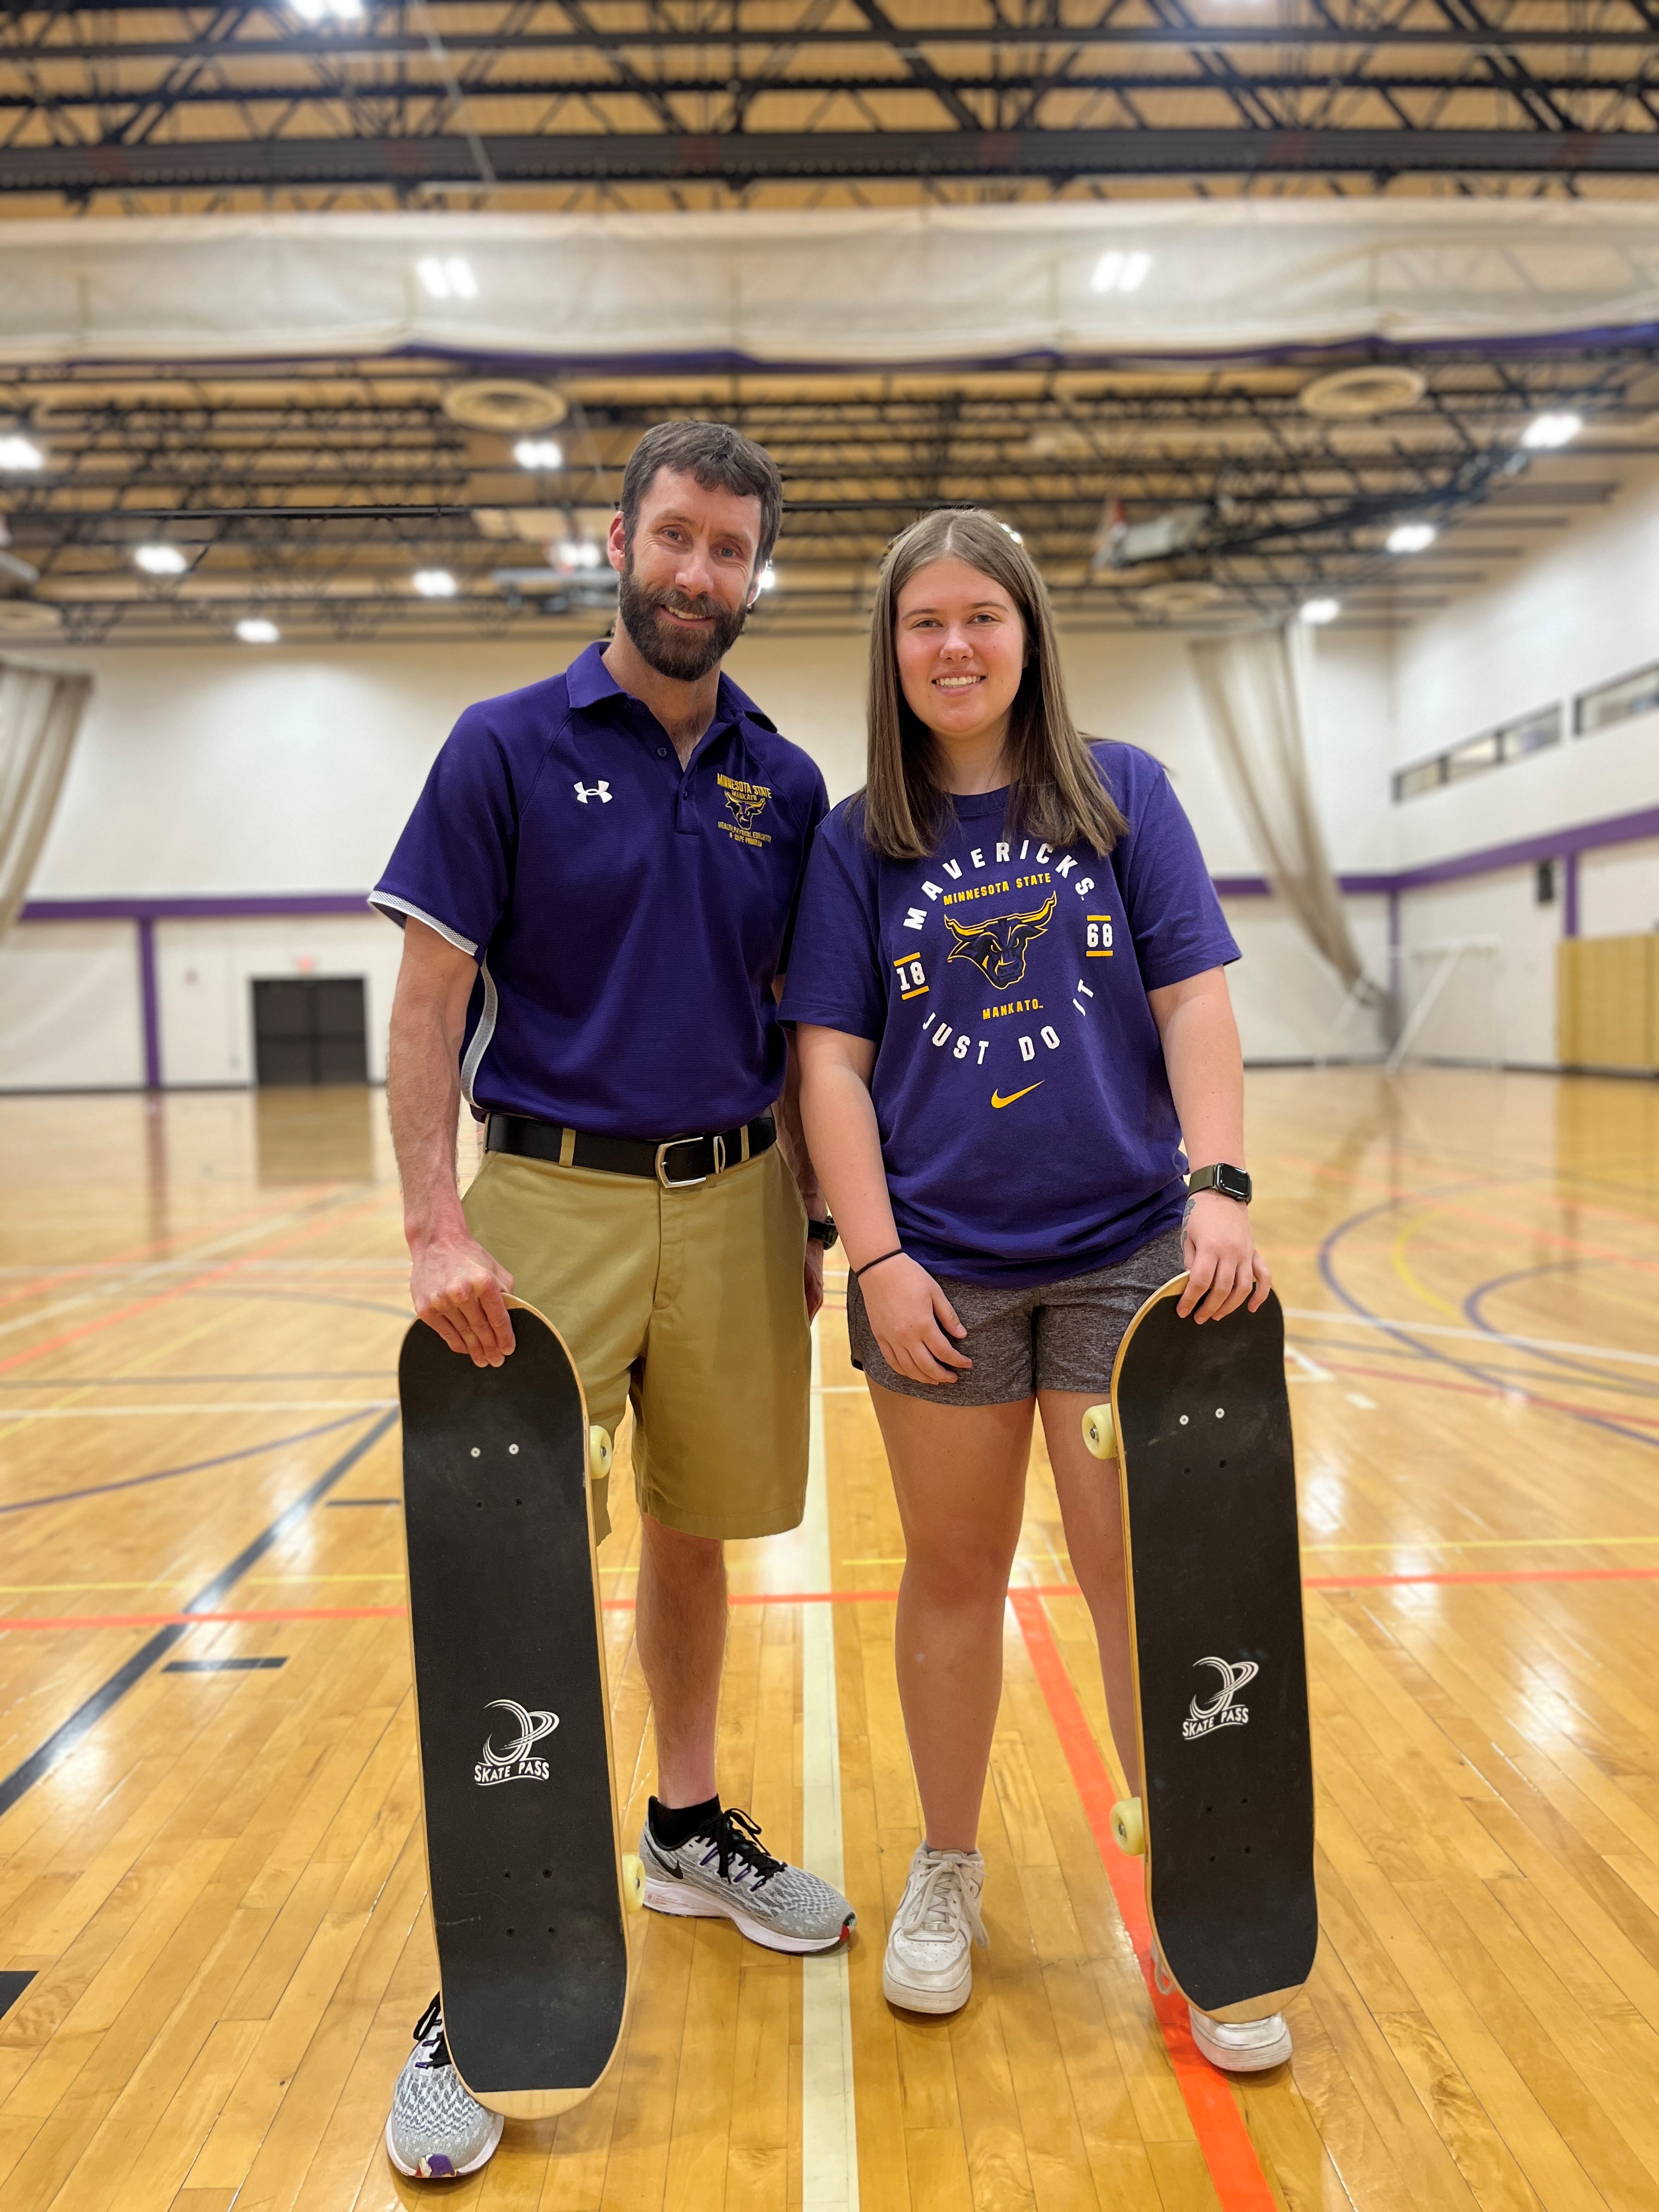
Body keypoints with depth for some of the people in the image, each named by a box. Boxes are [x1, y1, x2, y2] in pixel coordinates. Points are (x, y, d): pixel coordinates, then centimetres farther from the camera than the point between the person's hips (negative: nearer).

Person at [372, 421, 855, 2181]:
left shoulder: (785, 783, 9)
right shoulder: (506, 749, -1)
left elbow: (803, 1029, 13)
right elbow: (429, 1005, -5)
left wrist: (817, 1215, 9)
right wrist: (436, 1226, -15)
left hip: (732, 1200, 4)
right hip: (549, 1194, -3)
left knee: (696, 1535, 16)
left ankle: (689, 1830, 38)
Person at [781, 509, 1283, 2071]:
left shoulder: (1124, 794, 4)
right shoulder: (858, 842, 4)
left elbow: (1194, 1003, 0)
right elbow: (831, 1064, 0)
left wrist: (1218, 1185, -12)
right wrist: (877, 1256, -8)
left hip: (1127, 1251, 0)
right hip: (940, 1265, 1)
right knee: (952, 1572, 12)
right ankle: (946, 1872, 33)